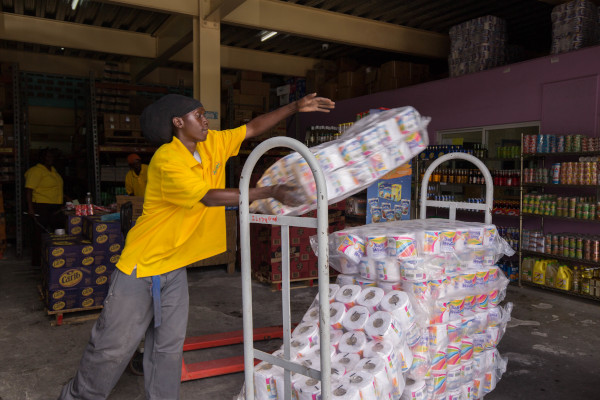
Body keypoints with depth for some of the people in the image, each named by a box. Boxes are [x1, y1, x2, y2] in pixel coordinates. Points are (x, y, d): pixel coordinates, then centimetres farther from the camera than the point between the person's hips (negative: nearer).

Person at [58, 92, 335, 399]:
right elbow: (209, 198, -24)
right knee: (115, 347, 6)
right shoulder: (167, 161, -22)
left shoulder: (212, 144, 2)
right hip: (141, 264, -6)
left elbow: (252, 128, 5)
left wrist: (296, 107, -5)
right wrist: (271, 193, -23)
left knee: (169, 346, 11)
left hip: (175, 267, 7)